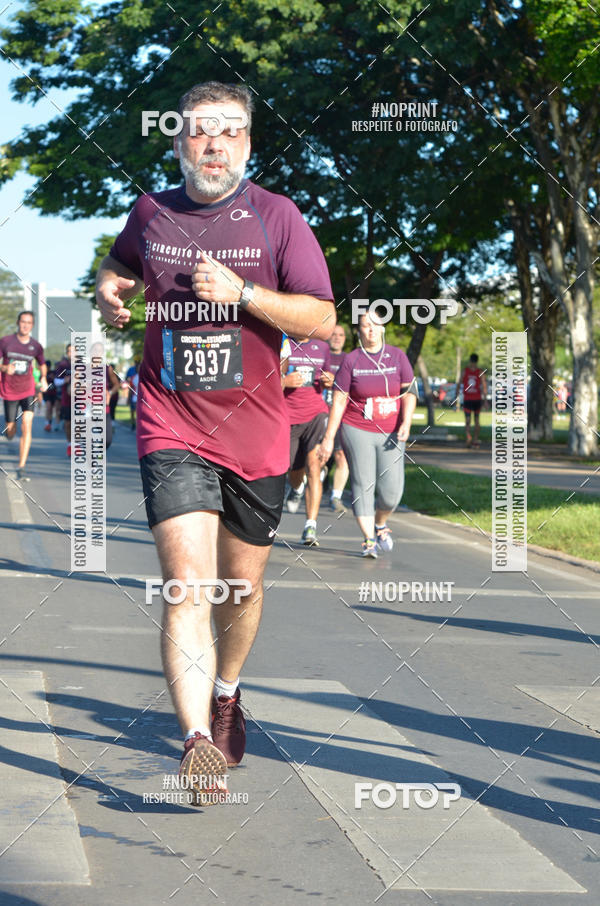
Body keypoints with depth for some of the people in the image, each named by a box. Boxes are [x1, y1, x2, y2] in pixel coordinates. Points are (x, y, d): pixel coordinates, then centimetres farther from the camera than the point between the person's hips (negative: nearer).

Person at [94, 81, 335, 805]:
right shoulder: (150, 214, 4)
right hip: (171, 426, -1)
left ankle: (226, 694, 43)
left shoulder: (276, 216, -2)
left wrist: (241, 290, -19)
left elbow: (321, 319, -7)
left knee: (242, 583, 16)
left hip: (255, 432, 1)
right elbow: (117, 266, 27)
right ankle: (198, 743, -25)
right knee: (188, 581, -18)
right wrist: (110, 295, 4)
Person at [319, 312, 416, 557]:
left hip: (390, 433, 2)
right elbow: (338, 401, 0)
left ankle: (380, 524, 26)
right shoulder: (351, 360, 0)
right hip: (357, 430, -2)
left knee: (392, 489, -4)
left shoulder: (397, 356, 5)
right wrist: (329, 437, -3)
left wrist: (406, 423, -11)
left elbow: (410, 392, 4)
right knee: (363, 485, -10)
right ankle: (369, 540, -8)